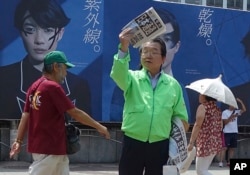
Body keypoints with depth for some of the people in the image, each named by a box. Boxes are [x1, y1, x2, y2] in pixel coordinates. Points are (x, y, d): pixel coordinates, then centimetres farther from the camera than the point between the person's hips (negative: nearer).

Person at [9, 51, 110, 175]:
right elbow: (75, 113, -14)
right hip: (49, 148, -9)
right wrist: (99, 126, -6)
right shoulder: (53, 87, -15)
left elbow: (25, 115, 9)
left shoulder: (34, 86, 10)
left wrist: (19, 141, 10)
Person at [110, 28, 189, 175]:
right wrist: (124, 47, -38)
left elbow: (181, 117, 11)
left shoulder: (173, 85, 7)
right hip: (133, 144, -1)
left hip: (160, 146, 2)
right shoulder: (133, 78, 1)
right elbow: (118, 74, -23)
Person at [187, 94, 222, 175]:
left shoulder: (202, 107, -9)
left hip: (205, 143, -8)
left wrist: (191, 143, -15)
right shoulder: (217, 109, 14)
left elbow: (197, 125, -15)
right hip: (216, 143, 8)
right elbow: (220, 126, 16)